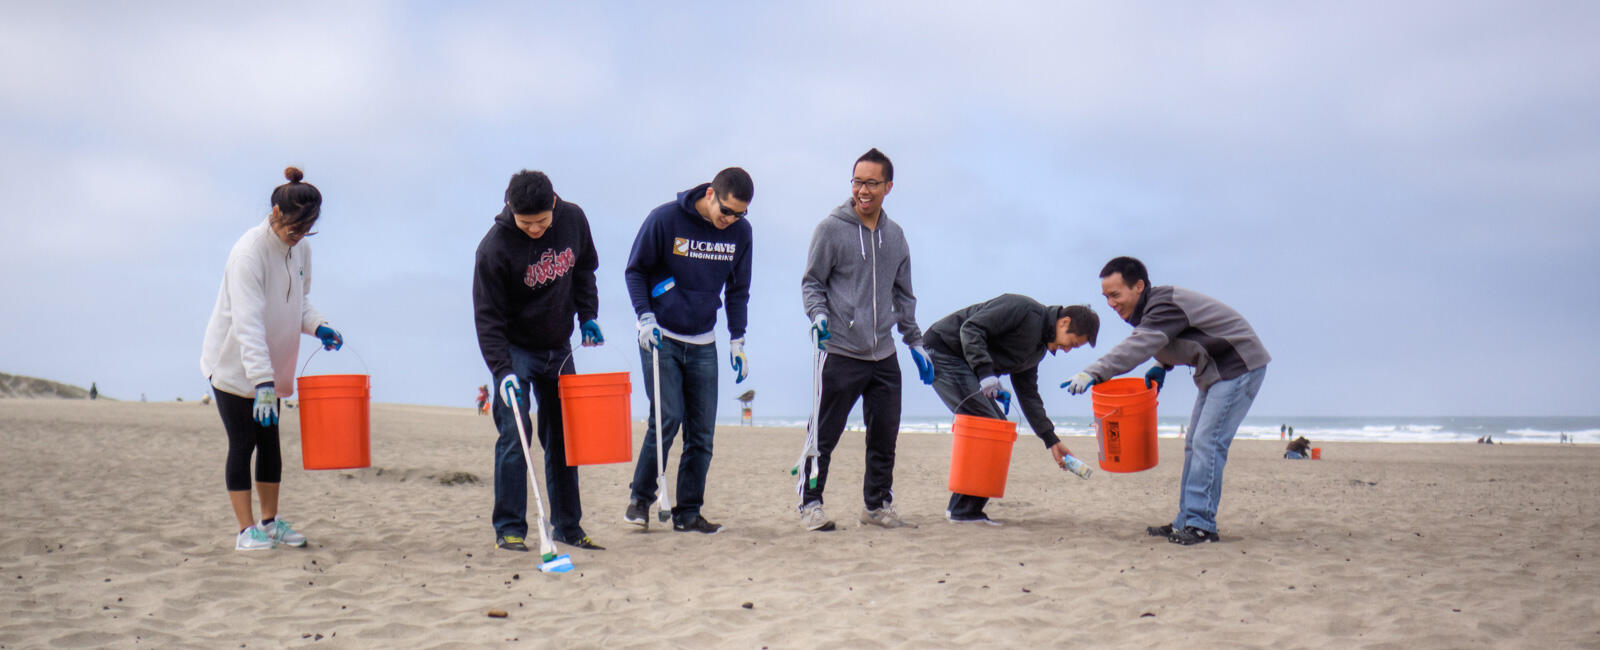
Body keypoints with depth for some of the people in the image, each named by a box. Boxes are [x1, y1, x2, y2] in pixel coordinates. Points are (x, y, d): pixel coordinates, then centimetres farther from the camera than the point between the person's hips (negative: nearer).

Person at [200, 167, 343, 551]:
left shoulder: (300, 249, 0)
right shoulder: (249, 252, -24)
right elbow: (248, 322, -31)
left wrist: (317, 326, -7)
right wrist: (262, 381, -37)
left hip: (269, 366, 7)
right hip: (233, 365, -7)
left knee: (270, 442, 11)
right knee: (242, 443, -4)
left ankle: (270, 521, 21)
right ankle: (246, 529, 2)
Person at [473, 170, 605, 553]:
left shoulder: (573, 219, -10)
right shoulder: (494, 247, -22)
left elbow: (584, 269, 11)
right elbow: (487, 317, -21)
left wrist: (587, 316, 2)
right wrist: (502, 372, -30)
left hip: (558, 348, 5)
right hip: (515, 350, -5)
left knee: (562, 437, 9)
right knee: (515, 435, -12)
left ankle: (568, 526, 17)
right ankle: (509, 528, -3)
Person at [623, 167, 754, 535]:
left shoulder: (740, 232, -1)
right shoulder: (665, 219, -12)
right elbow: (635, 270, -2)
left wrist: (737, 340, 6)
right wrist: (645, 316, -14)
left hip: (703, 345, 4)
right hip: (660, 338, -4)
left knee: (702, 430, 1)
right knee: (667, 417, -13)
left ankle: (688, 512, 11)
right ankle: (640, 498, 5)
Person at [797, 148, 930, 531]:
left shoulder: (895, 235, 13)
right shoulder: (831, 229, -3)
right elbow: (811, 282, 0)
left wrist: (915, 343, 17)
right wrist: (818, 314, -19)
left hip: (884, 356, 5)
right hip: (840, 354, -5)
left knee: (885, 437, 9)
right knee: (825, 436, -1)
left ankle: (878, 504, 22)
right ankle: (810, 504, 9)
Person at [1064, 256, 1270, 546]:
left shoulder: (1165, 305, -25)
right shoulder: (1152, 308, 5)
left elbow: (1139, 345, -41)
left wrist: (1094, 372, -51)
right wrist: (1162, 367, 4)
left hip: (1240, 366, -11)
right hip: (1215, 370, 11)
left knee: (1207, 442, -17)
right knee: (1195, 444, 10)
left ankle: (1200, 524, -16)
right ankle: (1187, 521, 14)